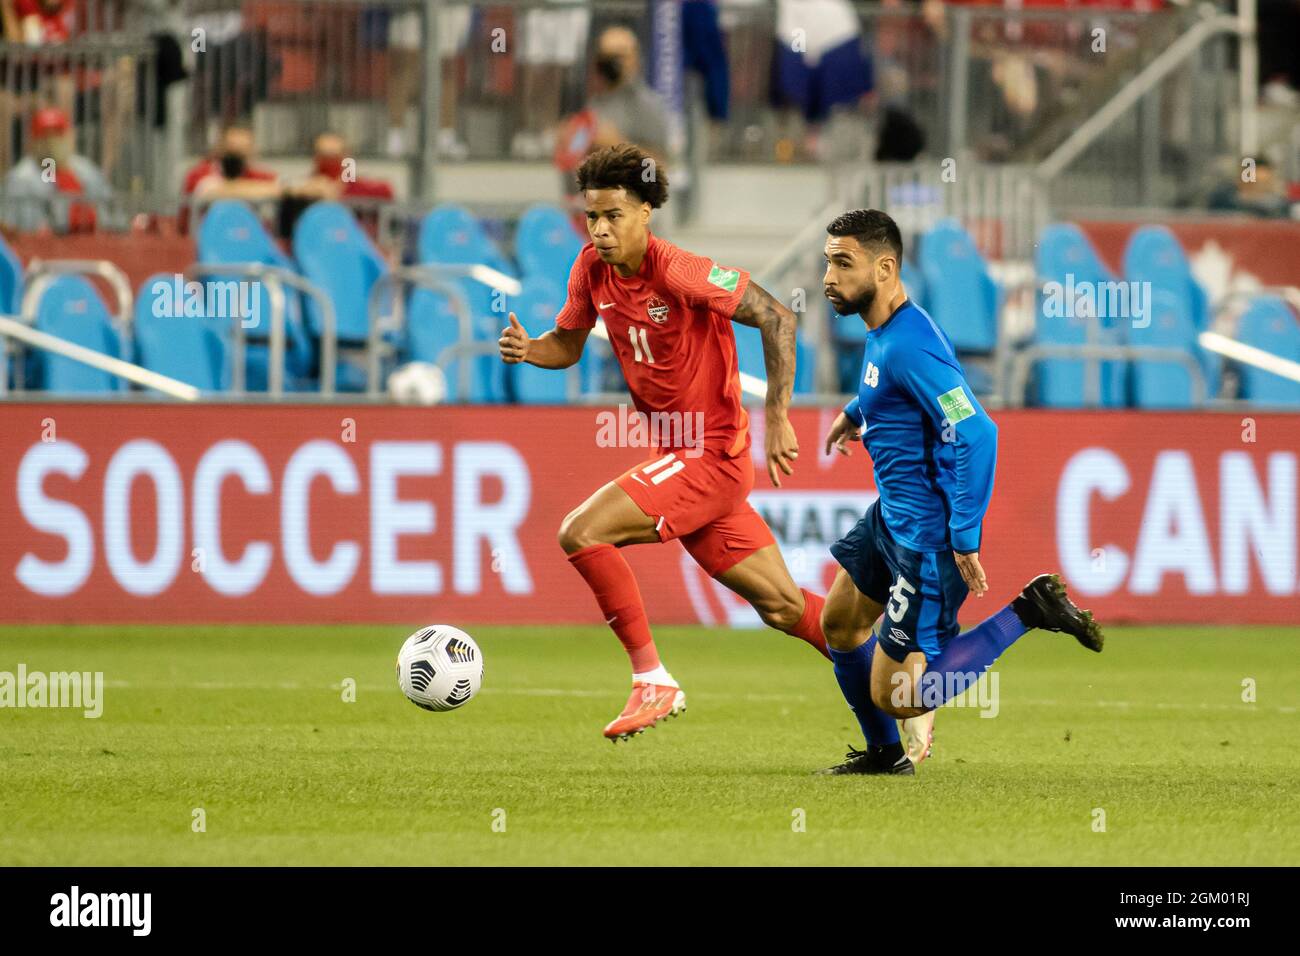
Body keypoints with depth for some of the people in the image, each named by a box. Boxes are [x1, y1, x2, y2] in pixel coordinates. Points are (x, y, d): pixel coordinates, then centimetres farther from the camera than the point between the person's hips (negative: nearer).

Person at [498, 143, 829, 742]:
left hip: (711, 455, -8)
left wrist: (777, 417, -22)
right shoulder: (592, 268, 2)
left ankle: (652, 682, -10)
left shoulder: (678, 272, -21)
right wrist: (527, 349, -7)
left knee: (581, 533, -19)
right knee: (781, 605, 12)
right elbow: (568, 344, 16)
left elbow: (776, 319, -19)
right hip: (673, 453, 8)